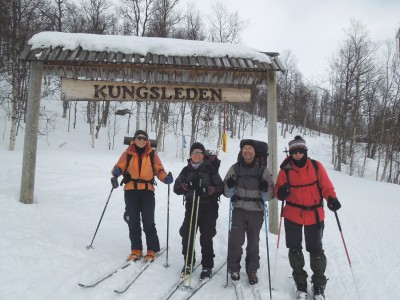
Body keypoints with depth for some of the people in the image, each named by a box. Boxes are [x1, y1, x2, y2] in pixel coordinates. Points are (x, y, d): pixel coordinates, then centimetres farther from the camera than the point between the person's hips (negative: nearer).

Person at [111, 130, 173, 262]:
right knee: (133, 222, 8)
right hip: (131, 190, 1)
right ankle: (136, 249, 21)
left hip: (147, 191, -1)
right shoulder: (128, 153, 4)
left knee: (148, 222, 0)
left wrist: (166, 177, -14)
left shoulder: (152, 154, 4)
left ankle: (152, 250, 13)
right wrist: (116, 171, -19)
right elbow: (120, 166, 4)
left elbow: (159, 170, 5)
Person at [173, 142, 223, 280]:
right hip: (191, 206, 3)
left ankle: (207, 267, 15)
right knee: (187, 235, 0)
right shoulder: (186, 170, 8)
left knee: (206, 238, -2)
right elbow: (176, 188, 4)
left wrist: (208, 189, -23)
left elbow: (220, 188, -5)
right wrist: (186, 186, -17)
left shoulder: (210, 169, -1)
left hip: (208, 208, -3)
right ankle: (188, 262, 23)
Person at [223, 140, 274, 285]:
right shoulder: (234, 168, 1)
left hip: (256, 211, 0)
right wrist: (229, 186, -17)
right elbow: (226, 193, 5)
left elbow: (270, 196, 1)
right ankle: (234, 268, 16)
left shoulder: (263, 170, 0)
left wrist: (266, 189, -21)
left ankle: (252, 270, 28)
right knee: (235, 240, -6)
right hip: (239, 210, 0)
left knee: (253, 242, 10)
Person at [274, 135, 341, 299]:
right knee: (295, 249, 11)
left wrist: (332, 198, -19)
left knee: (316, 250, 9)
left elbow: (326, 185, -2)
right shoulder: (285, 170, -6)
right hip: (292, 215, 1)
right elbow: (278, 190, 1)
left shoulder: (316, 166, -6)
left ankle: (319, 284, 28)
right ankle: (300, 282, 31)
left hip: (314, 215, 0)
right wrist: (281, 192, -21)